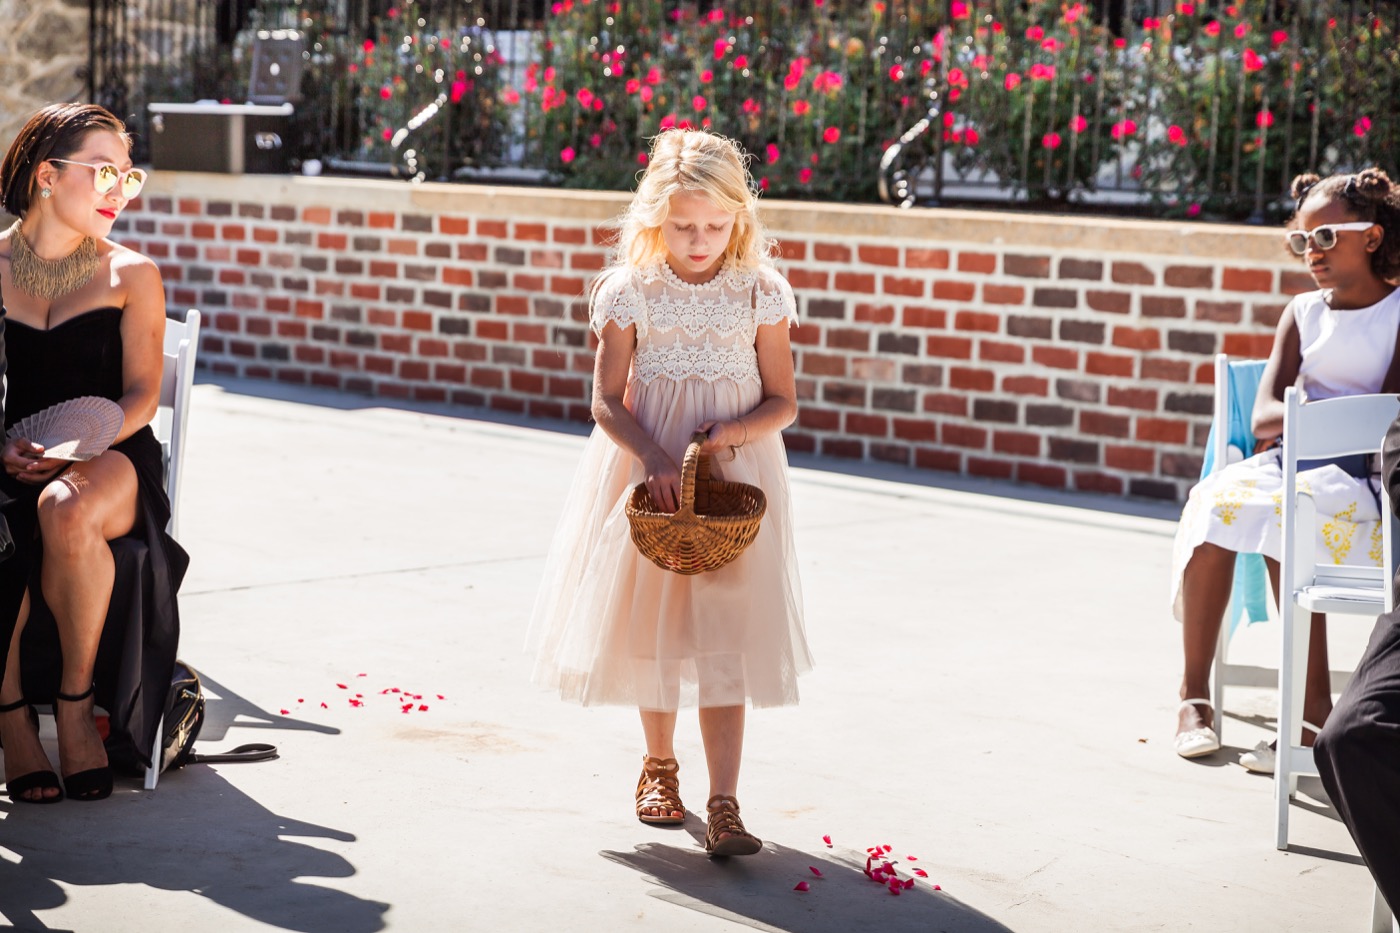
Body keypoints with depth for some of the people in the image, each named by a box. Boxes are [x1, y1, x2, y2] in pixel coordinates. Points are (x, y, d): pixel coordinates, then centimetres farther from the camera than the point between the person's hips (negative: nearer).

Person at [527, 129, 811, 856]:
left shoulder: (760, 292, -3)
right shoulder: (630, 291, -4)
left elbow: (783, 401, 2)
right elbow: (607, 401, -5)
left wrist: (734, 431, -18)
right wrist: (653, 458, -20)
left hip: (736, 471, -1)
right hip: (647, 470, 1)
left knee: (725, 634, -6)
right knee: (649, 620, 13)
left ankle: (724, 803, -6)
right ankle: (658, 763, 35)